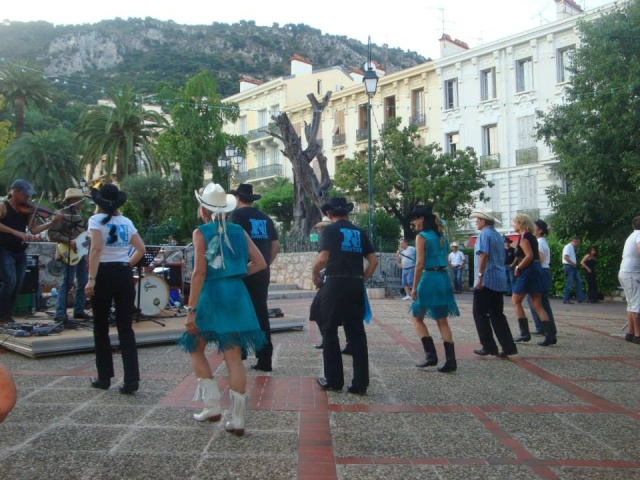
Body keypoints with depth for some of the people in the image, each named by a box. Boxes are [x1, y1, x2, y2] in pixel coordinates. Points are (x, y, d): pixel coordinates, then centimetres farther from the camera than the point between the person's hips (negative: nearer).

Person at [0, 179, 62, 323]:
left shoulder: (27, 210, 5)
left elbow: (33, 230, 1)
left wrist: (52, 222, -11)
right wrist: (16, 232, -32)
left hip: (20, 252, 6)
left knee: (18, 284, 5)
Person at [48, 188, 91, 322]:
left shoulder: (78, 215, 18)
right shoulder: (62, 215, -7)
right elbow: (52, 233, -15)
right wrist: (68, 242, -22)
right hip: (69, 254, -9)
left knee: (83, 283, 9)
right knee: (67, 283, -13)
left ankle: (79, 311, 17)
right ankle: (60, 314, -11)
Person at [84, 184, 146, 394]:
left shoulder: (96, 220, -4)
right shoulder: (126, 222, 9)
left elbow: (96, 249, -17)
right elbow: (141, 249, 7)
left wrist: (91, 279, -19)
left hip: (104, 274, -3)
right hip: (124, 275, 4)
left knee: (101, 327, 11)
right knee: (125, 328, 4)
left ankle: (104, 377, 18)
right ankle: (131, 379, -2)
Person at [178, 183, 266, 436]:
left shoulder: (201, 232, -4)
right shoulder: (239, 231, 8)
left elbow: (199, 272, -13)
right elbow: (260, 264, 6)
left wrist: (191, 309, -13)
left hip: (210, 295, -4)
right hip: (236, 295, 4)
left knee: (195, 349, 18)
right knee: (234, 357, 6)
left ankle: (212, 405, 12)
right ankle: (237, 420, 8)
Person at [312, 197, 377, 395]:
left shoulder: (330, 230, -1)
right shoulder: (359, 232, 13)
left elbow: (322, 258, -13)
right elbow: (373, 261, 8)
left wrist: (314, 273, 5)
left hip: (336, 284, -4)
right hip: (356, 285, 4)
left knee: (330, 332, 8)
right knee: (356, 333, 7)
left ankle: (333, 380, 14)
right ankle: (360, 383, 7)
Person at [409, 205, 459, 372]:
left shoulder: (421, 237, -8)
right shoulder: (441, 236, 14)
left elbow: (420, 264, -14)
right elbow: (444, 260, 13)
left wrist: (414, 287, -11)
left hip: (429, 278, -7)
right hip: (444, 278, 7)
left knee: (417, 318, 9)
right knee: (442, 321, 9)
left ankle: (431, 355, 0)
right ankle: (450, 360, 4)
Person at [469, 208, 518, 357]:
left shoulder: (484, 234, -9)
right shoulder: (498, 236, 16)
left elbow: (483, 255, -21)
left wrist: (480, 276, -22)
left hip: (486, 280, -8)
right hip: (500, 281, 8)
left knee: (480, 313, 2)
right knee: (497, 314, 11)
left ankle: (489, 347, 2)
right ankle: (508, 347, 7)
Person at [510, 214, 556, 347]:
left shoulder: (523, 237, -11)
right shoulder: (532, 237, 17)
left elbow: (529, 256, -22)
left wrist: (518, 268, -13)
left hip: (527, 271, -9)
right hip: (537, 270, 9)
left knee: (515, 301, 3)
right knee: (537, 305, 7)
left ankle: (525, 333, 2)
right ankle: (550, 335, -1)